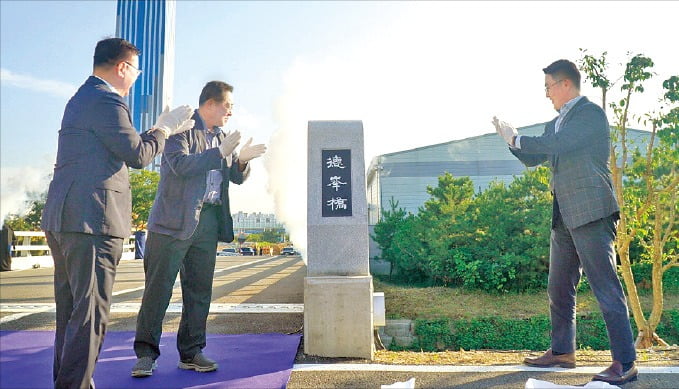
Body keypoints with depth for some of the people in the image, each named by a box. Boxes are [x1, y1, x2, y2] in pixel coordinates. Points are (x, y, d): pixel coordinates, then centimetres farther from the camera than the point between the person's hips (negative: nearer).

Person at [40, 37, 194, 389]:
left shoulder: (82, 97, 21)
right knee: (90, 312, -5)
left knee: (71, 310, 17)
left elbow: (122, 147, 23)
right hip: (92, 219, -11)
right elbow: (138, 156, -12)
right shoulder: (106, 100, -11)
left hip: (62, 218, 11)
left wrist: (163, 129, 26)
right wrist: (164, 127, 3)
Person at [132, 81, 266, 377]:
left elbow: (236, 178, 18)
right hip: (175, 220, -6)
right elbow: (180, 164, -18)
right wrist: (220, 152, -18)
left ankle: (191, 353, 19)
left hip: (209, 221, 7)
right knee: (159, 286, 0)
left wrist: (242, 161, -3)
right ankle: (146, 353, 10)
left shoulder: (221, 136, 18)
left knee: (200, 291, 9)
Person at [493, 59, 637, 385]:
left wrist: (516, 139, -8)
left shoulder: (591, 113, -7)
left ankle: (625, 363, 1)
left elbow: (557, 145, -21)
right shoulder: (555, 123, 19)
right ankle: (562, 351, 25)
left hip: (591, 212, -9)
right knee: (559, 288, 13)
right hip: (564, 217, 9)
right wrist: (510, 138, 9)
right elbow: (532, 158, 24)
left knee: (606, 287, -7)